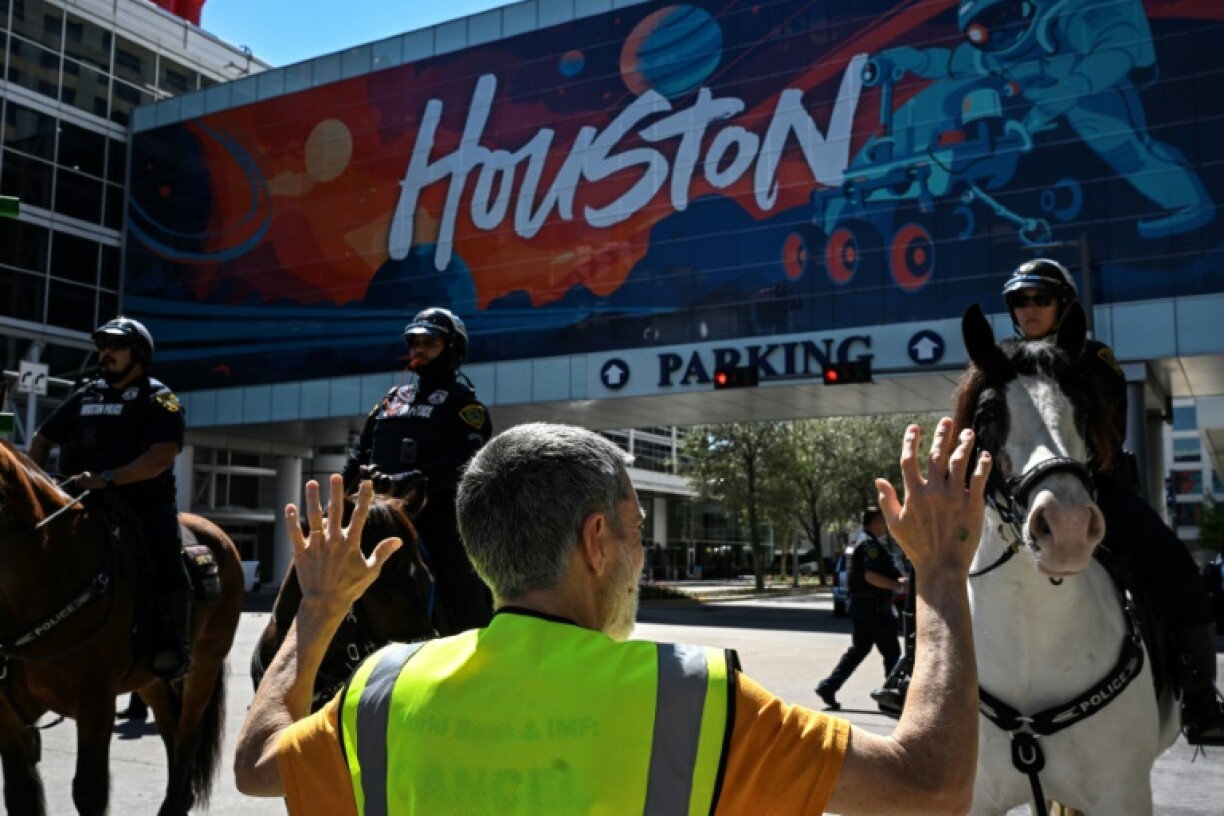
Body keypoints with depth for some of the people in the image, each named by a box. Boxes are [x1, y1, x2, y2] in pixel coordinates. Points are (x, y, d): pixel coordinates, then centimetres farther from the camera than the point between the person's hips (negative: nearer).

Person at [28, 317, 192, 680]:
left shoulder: (159, 399, -3)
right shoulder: (84, 396, 14)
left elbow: (162, 456, -16)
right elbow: (42, 439, 21)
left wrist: (108, 478, -25)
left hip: (144, 500, -6)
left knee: (165, 555, -26)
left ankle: (172, 643, -15)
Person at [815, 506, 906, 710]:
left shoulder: (864, 541, 18)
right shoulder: (870, 544, -15)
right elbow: (871, 576, -25)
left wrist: (896, 581, 17)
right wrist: (897, 585, -20)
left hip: (860, 603, 10)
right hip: (873, 605, -10)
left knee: (859, 648, 12)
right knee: (891, 650, 0)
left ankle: (828, 687, 7)